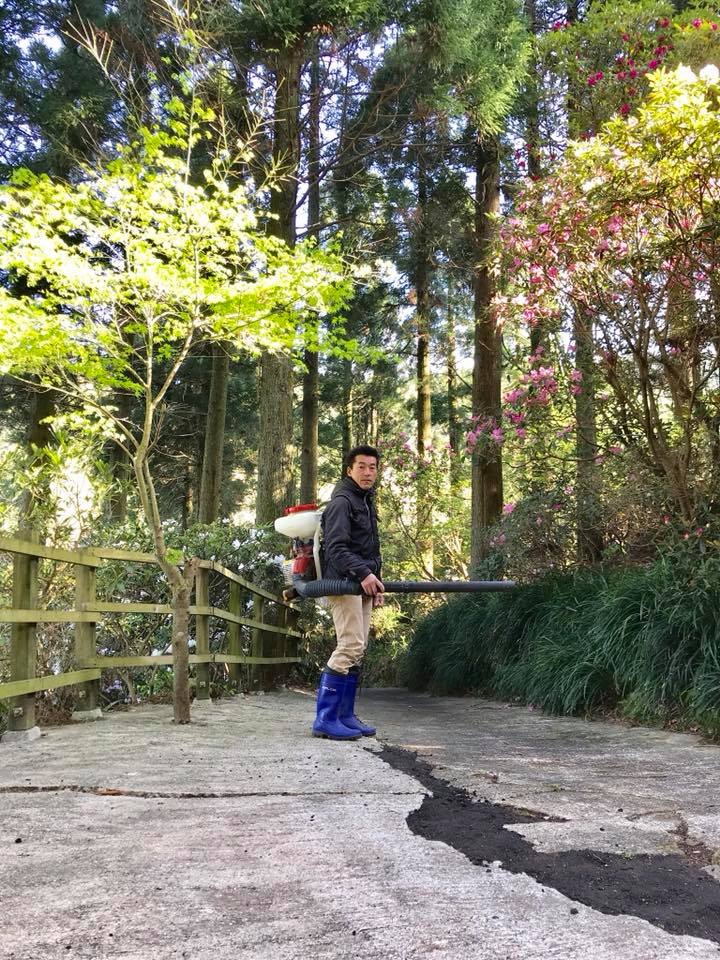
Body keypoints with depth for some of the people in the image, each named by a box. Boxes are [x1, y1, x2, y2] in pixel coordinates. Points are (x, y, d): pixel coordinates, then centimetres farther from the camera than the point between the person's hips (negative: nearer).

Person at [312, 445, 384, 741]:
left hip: (362, 585, 10)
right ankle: (325, 719, -11)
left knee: (357, 650, 8)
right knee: (350, 646, -15)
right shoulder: (341, 502, -8)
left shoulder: (367, 502, 21)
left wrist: (376, 583, 21)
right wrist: (363, 573, -27)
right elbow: (336, 548, -18)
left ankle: (345, 715, 14)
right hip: (343, 582, -9)